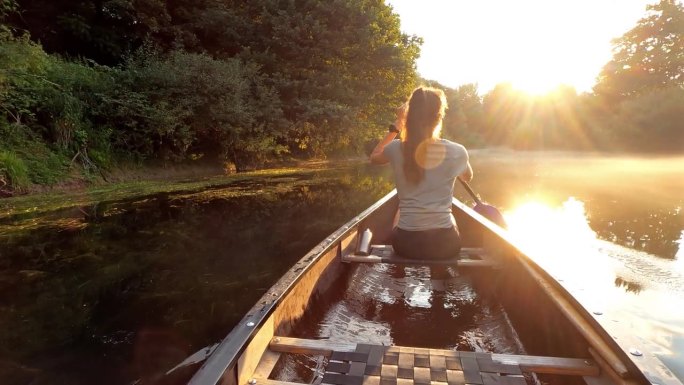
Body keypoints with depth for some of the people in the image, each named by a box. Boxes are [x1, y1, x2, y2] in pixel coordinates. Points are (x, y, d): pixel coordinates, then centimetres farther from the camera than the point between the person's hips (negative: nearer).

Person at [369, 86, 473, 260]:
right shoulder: (456, 151, -10)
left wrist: (395, 126, 16)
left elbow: (374, 157, 17)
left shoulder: (396, 149, -9)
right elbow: (468, 177, 16)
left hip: (406, 244, 1)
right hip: (445, 245, 0)